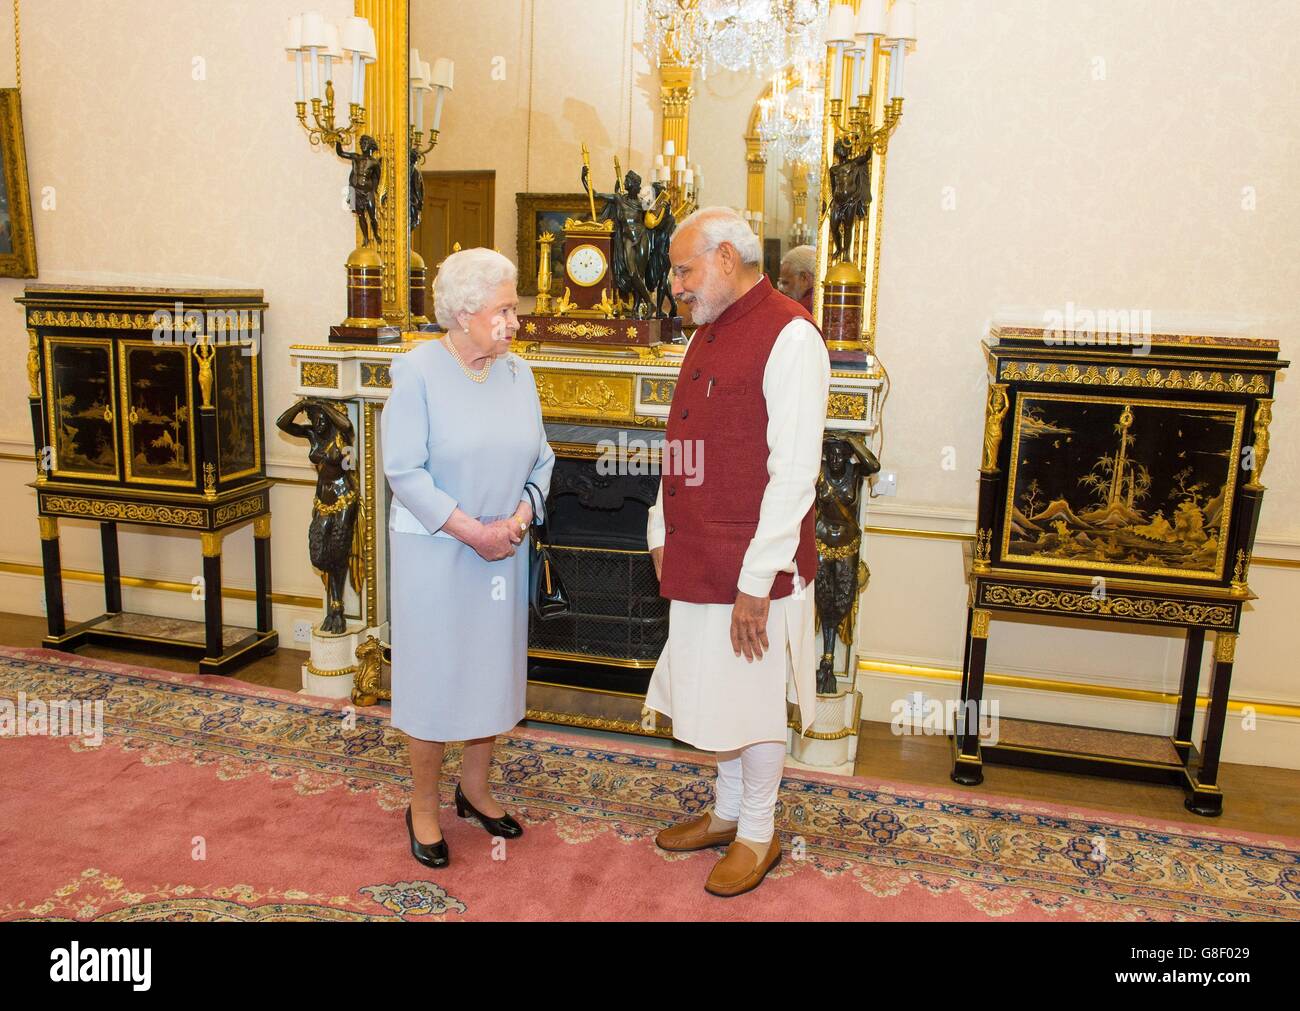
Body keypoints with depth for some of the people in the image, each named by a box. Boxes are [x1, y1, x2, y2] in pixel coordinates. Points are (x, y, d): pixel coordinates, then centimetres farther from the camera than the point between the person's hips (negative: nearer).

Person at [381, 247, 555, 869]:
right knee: (434, 675, 5)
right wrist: (471, 531, -18)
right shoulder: (418, 371, -12)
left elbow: (540, 459, 6)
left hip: (503, 551, 5)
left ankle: (474, 788, 35)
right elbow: (404, 470, -16)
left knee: (494, 670, 15)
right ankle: (423, 808, 25)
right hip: (434, 552, -5)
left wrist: (519, 518, -11)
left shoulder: (517, 373, 3)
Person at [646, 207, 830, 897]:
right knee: (719, 694, 20)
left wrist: (757, 581, -20)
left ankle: (758, 835, 28)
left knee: (754, 701, 8)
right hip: (698, 558, 8)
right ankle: (727, 811, 39)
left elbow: (794, 473, -20)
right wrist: (662, 535, 14)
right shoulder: (709, 335, 12)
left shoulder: (788, 336, -16)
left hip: (754, 568, -8)